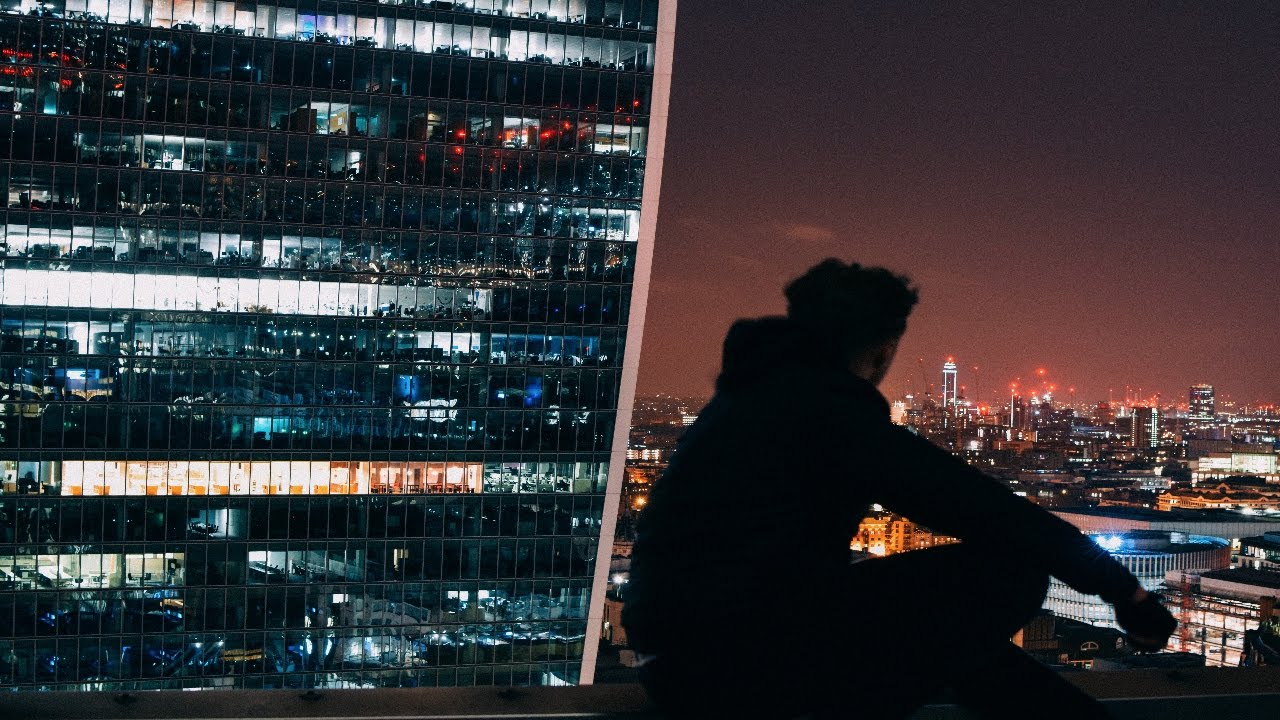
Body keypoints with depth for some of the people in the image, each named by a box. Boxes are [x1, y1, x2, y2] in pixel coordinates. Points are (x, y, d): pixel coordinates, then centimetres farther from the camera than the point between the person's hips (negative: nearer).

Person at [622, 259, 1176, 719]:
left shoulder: (753, 394, 19)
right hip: (738, 658, -10)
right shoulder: (824, 406, -10)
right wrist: (1123, 588, -6)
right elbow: (975, 506, -13)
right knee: (1008, 572, -10)